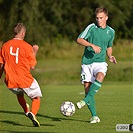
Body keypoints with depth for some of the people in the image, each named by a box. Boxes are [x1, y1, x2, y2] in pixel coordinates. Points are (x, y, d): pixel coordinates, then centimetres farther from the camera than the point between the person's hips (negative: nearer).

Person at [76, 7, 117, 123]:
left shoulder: (111, 32, 9)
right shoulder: (92, 27, -1)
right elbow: (79, 39, -5)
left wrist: (110, 56, 6)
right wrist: (92, 45, -17)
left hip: (100, 62, 0)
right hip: (87, 61, 0)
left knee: (100, 77, -34)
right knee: (87, 87, -5)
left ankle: (85, 101, -33)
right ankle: (94, 116, 3)